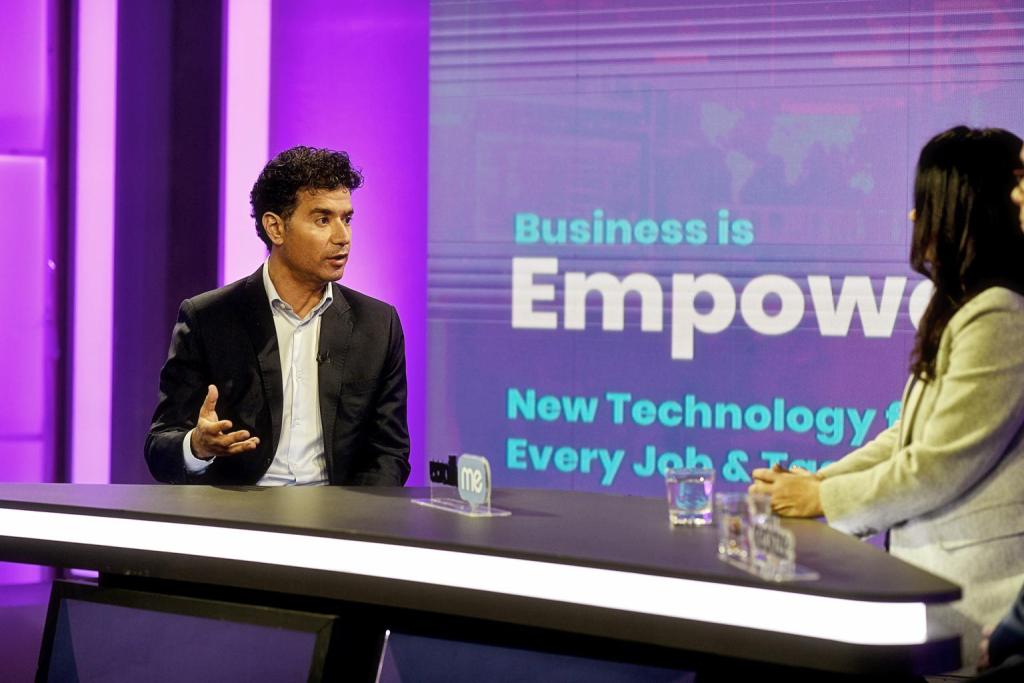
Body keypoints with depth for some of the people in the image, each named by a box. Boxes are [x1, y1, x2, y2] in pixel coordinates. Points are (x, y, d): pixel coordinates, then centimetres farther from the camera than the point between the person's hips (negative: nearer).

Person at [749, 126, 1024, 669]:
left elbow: (938, 468, -17)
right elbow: (910, 436, 19)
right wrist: (815, 482, 7)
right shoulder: (964, 308, 17)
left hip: (973, 593, -9)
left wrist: (823, 499, -6)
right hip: (938, 572, 9)